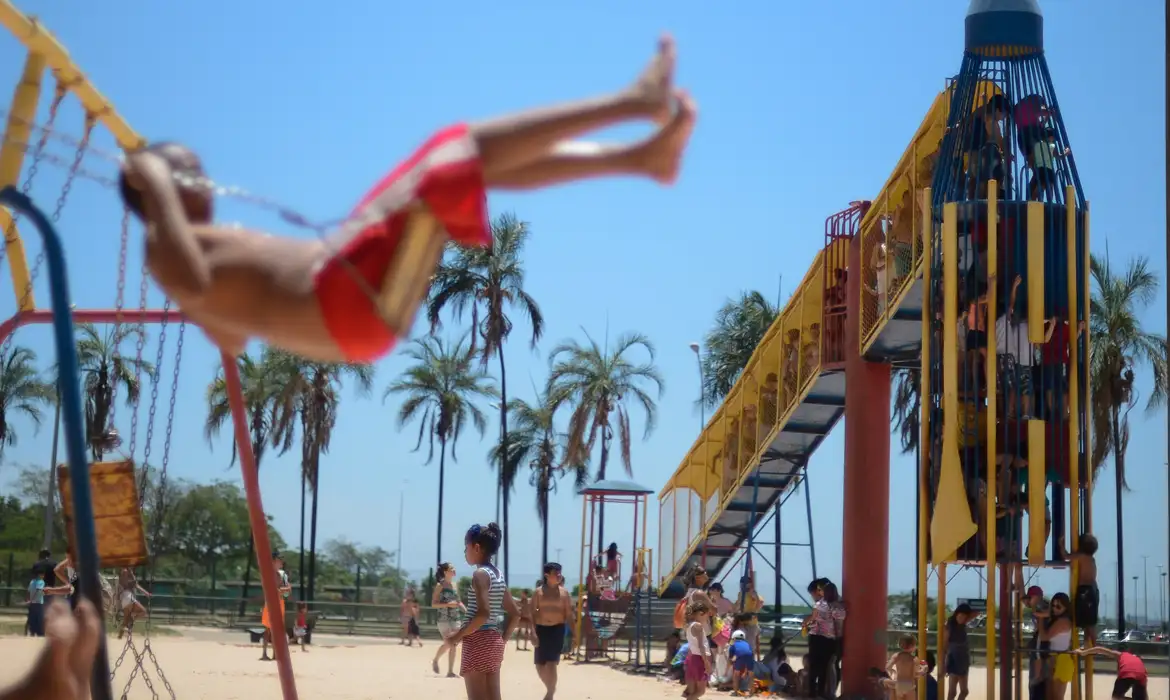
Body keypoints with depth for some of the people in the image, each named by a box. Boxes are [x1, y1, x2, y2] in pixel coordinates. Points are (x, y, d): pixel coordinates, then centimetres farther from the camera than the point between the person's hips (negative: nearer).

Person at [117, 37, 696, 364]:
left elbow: (232, 339, 35)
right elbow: (192, 286, -27)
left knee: (476, 164, 13)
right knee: (462, 149, -11)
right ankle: (634, 101, -12)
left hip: (361, 308, 11)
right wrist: (158, 192, -18)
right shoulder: (163, 248, -3)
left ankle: (642, 157, 5)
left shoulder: (211, 248, 24)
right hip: (350, 298, -11)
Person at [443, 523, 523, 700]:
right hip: (493, 642, 9)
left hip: (478, 642, -9)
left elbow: (483, 613, -23)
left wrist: (459, 635, -15)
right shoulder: (498, 575, 14)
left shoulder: (480, 574, -12)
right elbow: (515, 614, 17)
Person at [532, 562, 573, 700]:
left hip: (557, 629, -1)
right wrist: (533, 633, -12)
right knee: (540, 665, 7)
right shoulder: (538, 592, 0)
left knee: (551, 664, -13)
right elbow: (533, 613, -2)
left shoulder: (564, 593, 3)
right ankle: (550, 688, 31)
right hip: (541, 629, 1)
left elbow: (569, 615, 5)